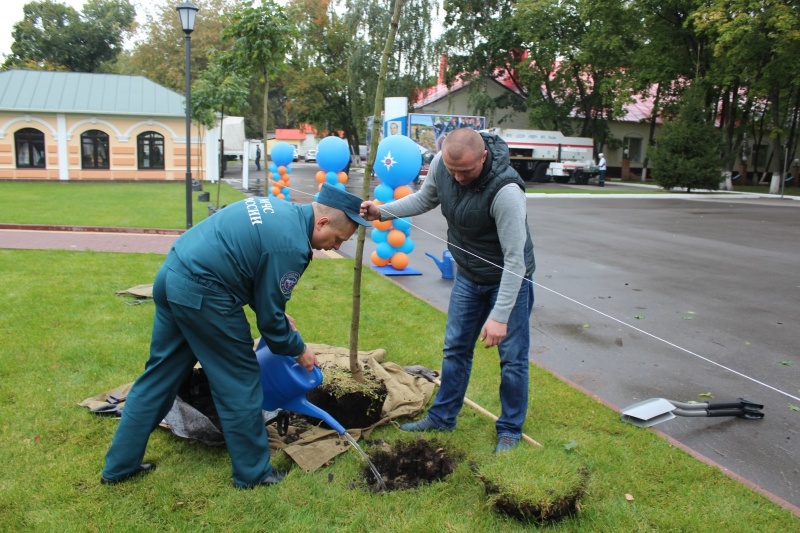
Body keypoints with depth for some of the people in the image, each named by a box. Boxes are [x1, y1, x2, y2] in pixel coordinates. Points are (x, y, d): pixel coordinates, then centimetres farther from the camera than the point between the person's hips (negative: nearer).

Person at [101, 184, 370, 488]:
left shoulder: (280, 211, 12)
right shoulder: (292, 245, -16)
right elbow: (269, 317, -9)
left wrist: (280, 316, 21)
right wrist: (298, 350, 7)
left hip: (172, 274, 10)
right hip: (200, 292, -10)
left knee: (159, 376, 18)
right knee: (240, 381, 5)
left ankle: (120, 465, 30)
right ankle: (253, 472, 19)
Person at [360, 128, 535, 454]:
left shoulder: (505, 191, -35)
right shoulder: (440, 164, -16)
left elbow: (515, 258, -30)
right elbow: (425, 199, 7)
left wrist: (500, 316, -31)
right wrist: (381, 212, -7)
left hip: (508, 278, -6)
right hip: (468, 275, 6)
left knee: (512, 357, 2)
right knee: (455, 348, 14)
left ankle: (510, 430, 22)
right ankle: (442, 417, 30)